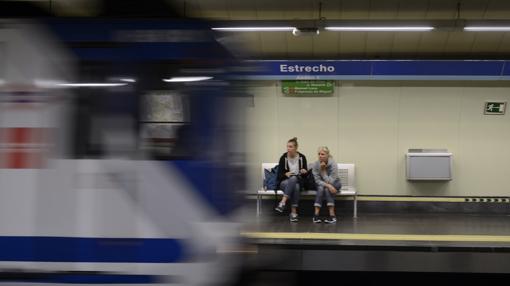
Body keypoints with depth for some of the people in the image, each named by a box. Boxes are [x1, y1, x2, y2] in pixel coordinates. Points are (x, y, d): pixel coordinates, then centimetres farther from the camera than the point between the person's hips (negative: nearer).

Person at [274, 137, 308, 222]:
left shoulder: (302, 157, 0)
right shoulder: (283, 158, -4)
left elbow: (305, 174, 4)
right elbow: (279, 174, -3)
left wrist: (304, 172, -20)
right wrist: (285, 174, -24)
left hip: (298, 181, 1)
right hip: (285, 181, -1)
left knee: (293, 179, -38)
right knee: (295, 187, -37)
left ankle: (283, 202, -43)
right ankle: (294, 212, -38)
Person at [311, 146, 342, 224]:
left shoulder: (333, 164, -25)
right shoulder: (315, 165, -17)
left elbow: (330, 181, -28)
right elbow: (317, 180, -19)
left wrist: (323, 170, -31)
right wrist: (328, 185, -35)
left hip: (334, 184, -2)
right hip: (321, 184, 2)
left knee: (327, 189, -34)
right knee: (321, 188, -32)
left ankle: (332, 215, -36)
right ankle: (316, 214, -34)